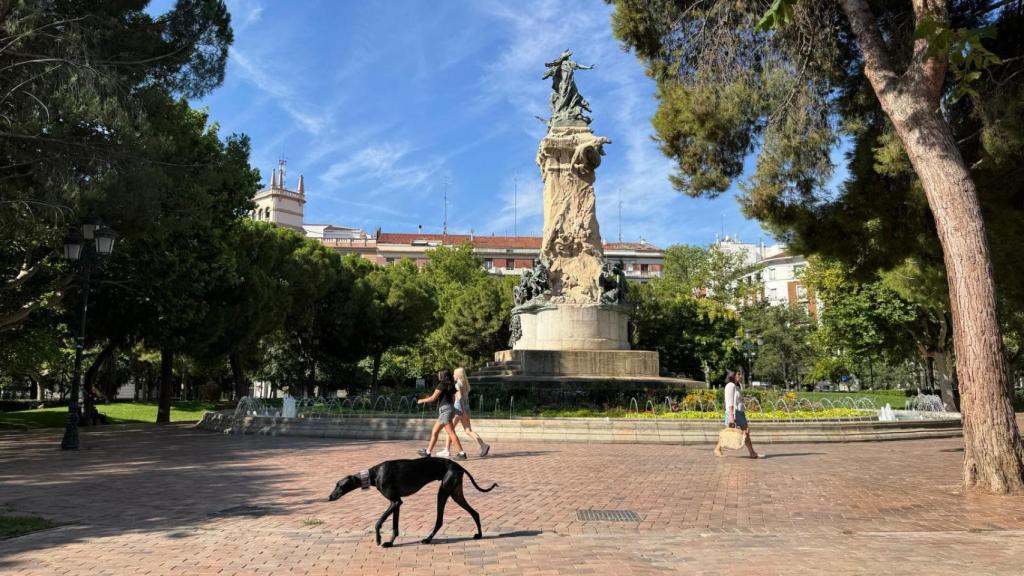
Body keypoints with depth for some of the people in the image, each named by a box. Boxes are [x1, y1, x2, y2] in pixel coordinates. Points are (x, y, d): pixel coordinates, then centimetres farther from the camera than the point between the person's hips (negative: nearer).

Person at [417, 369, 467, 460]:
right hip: (449, 409, 9)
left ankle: (462, 454, -16)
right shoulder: (451, 386, 17)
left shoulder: (442, 385, -7)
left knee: (451, 433, -12)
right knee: (434, 432, 15)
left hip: (445, 410, -9)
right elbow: (453, 400, 21)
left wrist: (422, 400, 7)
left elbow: (433, 398, -8)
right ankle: (428, 452, 22)